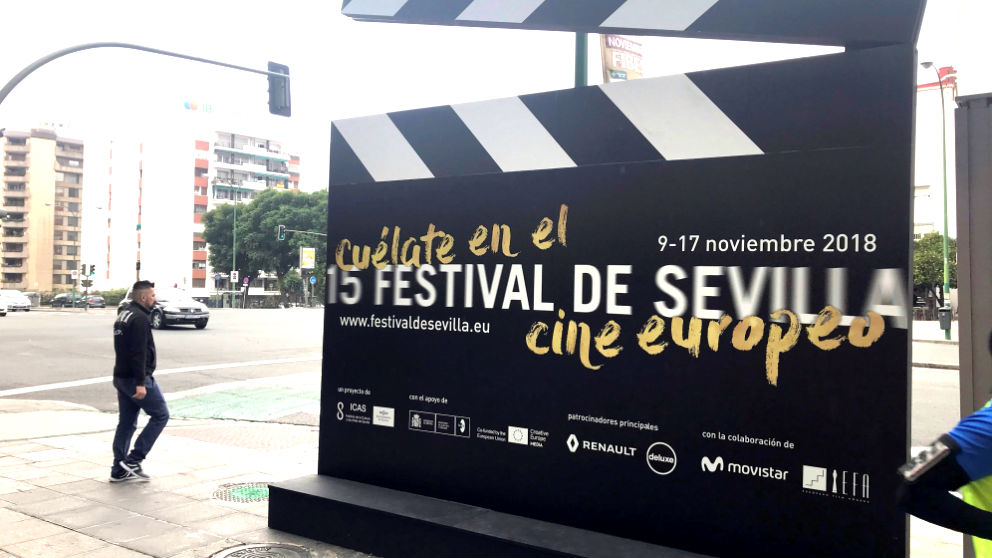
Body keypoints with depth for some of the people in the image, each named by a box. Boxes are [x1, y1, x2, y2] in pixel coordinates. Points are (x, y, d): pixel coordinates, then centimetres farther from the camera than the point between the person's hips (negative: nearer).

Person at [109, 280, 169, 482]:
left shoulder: (123, 315, 16)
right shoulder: (140, 318, -17)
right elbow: (139, 353, -24)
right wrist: (141, 383, -25)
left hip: (121, 377, 10)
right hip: (135, 378, -10)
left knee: (126, 422, 14)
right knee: (160, 415, 1)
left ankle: (119, 470, 17)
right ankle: (133, 460, -2)